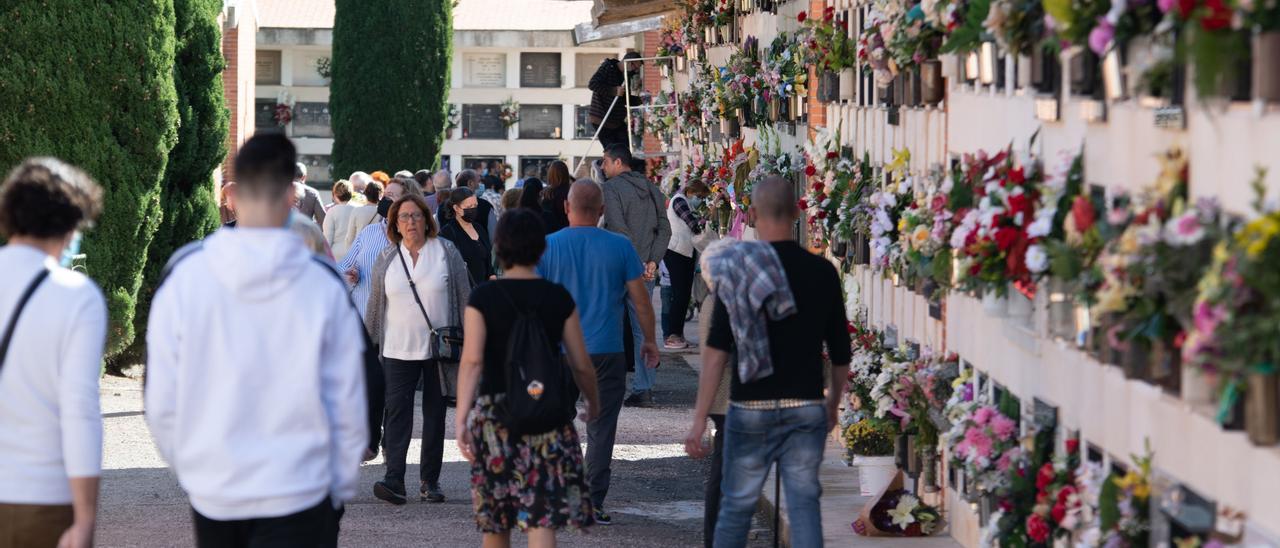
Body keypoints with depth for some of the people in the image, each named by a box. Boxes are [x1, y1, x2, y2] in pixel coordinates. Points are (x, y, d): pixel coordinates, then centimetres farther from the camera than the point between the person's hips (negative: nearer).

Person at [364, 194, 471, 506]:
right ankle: (394, 480, -15)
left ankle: (430, 481, 14)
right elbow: (375, 305, 11)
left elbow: (464, 297, 3)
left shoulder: (446, 252, 0)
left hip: (439, 348, 0)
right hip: (398, 349, 0)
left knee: (435, 413, 7)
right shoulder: (386, 259, 5)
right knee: (398, 412, -9)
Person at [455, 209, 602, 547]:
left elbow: (472, 360, -13)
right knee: (542, 518, -5)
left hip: (494, 410, 0)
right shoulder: (558, 297, 0)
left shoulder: (483, 297, -4)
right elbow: (581, 364, 4)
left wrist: (461, 417, -17)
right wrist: (593, 402, 22)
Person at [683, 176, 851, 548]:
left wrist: (699, 419, -8)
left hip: (751, 408, -1)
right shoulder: (822, 272, 1)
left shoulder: (737, 270, -6)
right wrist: (833, 405, 24)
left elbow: (716, 352, -10)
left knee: (736, 506, 10)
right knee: (804, 504, 3)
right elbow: (840, 353, 7)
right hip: (806, 409, 1)